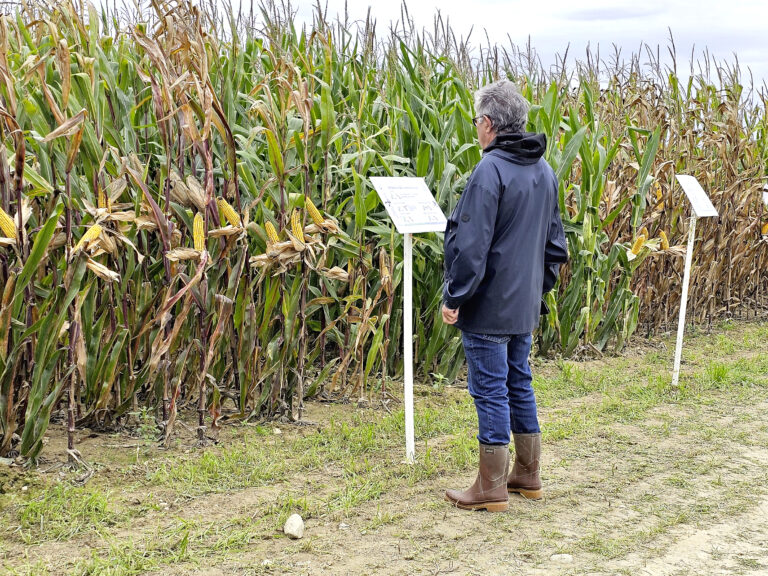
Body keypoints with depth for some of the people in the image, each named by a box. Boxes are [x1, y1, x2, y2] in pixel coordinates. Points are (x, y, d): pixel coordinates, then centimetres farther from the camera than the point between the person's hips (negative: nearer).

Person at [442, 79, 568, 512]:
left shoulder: (490, 170, -18)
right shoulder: (544, 170, 10)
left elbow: (471, 244, -21)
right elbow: (555, 241, 17)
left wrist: (454, 298, -13)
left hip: (488, 307, -8)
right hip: (526, 305, 8)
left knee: (491, 390, 0)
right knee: (519, 383, 17)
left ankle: (491, 488, 8)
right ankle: (528, 475, 27)